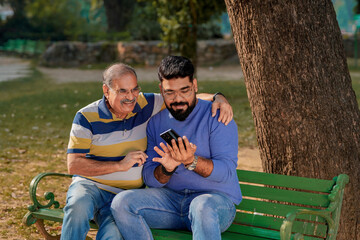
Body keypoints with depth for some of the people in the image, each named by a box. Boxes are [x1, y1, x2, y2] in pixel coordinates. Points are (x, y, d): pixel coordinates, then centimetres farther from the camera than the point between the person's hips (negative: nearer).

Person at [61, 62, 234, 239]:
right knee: (78, 206, -38)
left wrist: (218, 98, -10)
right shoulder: (87, 117, -4)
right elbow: (74, 165, -10)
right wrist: (120, 165, -16)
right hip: (89, 184, -1)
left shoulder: (145, 105, 4)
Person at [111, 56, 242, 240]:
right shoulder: (155, 122, 10)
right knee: (122, 202, -20)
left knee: (202, 207, -41)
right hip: (171, 197, 5)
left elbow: (227, 171, -13)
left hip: (217, 197, -5)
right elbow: (149, 179, 7)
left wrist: (192, 161, -30)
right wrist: (166, 169, -17)